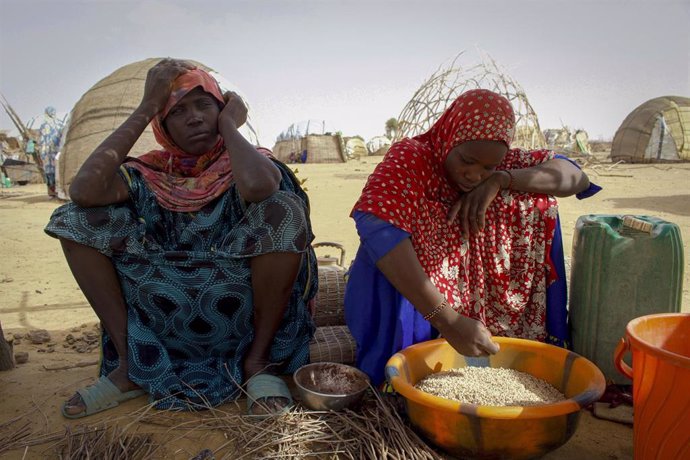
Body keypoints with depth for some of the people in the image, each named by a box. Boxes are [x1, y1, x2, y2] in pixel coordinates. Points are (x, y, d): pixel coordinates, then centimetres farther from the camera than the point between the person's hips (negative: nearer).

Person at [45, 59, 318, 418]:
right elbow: (83, 190, -18)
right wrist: (145, 108, -13)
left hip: (241, 317, -2)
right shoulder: (151, 173, 4)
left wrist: (229, 124, -12)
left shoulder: (244, 165, -3)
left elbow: (258, 185, -32)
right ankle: (129, 364, -1)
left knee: (284, 209, -27)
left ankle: (259, 359, -10)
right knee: (76, 219, -5)